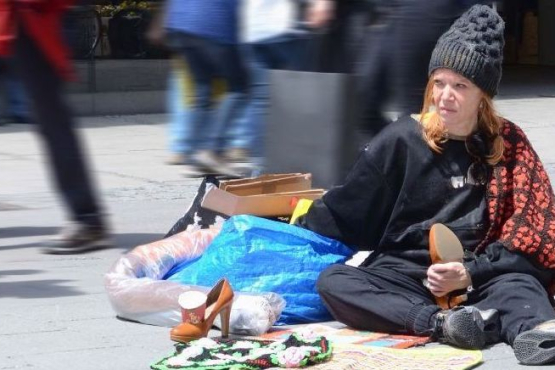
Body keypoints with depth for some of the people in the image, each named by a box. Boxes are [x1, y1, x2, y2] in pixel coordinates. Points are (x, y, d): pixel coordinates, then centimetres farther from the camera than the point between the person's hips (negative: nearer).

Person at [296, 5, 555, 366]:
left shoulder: (508, 145, 3)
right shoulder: (401, 140, 4)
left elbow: (526, 234, -3)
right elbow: (346, 208, 15)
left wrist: (470, 273, -16)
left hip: (480, 274, -1)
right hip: (402, 273, 1)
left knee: (517, 282, -34)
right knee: (333, 282, -27)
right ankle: (442, 323, -50)